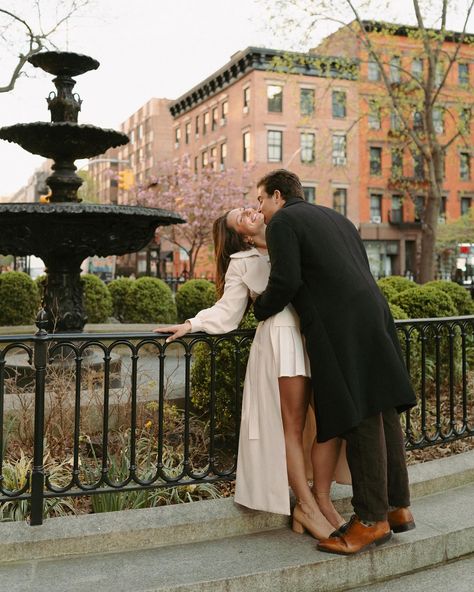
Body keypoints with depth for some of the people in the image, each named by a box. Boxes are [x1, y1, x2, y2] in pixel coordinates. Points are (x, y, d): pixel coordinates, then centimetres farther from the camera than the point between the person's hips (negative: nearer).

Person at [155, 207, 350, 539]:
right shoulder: (242, 263, 10)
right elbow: (227, 311, 8)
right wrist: (191, 325, -3)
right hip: (282, 335, -4)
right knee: (292, 426, -2)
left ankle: (322, 500, 12)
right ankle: (306, 507, 8)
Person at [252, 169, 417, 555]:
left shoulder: (282, 222, 1)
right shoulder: (335, 218, 25)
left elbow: (286, 281, -10)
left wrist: (260, 309, 8)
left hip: (341, 331, -8)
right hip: (374, 317, 8)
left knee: (360, 421, -5)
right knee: (384, 414, 11)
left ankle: (372, 520, 4)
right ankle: (398, 507, 21)